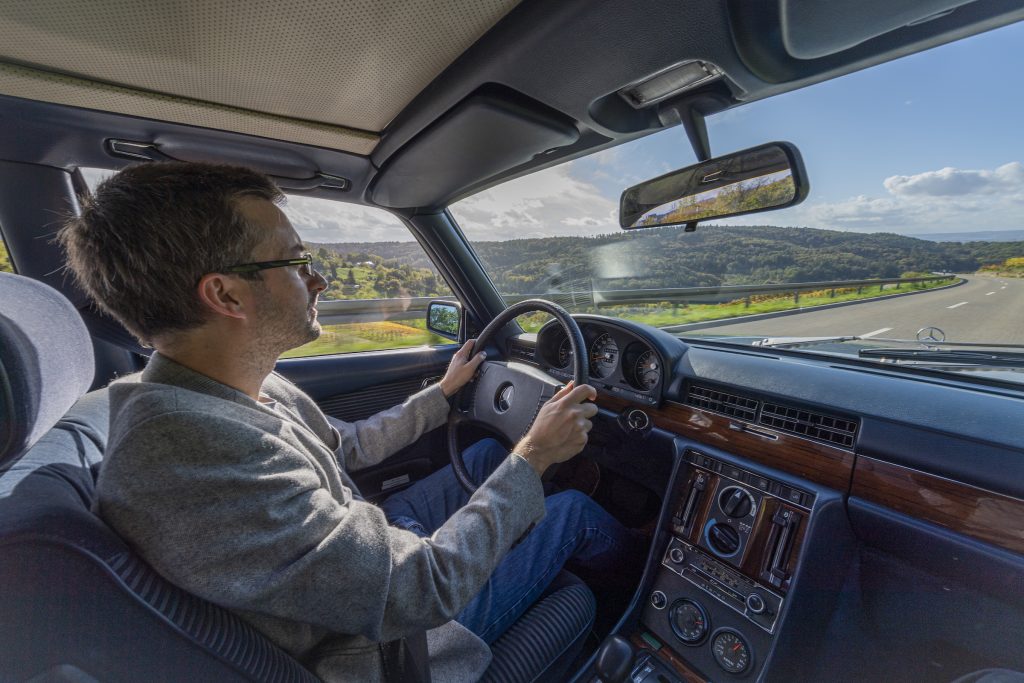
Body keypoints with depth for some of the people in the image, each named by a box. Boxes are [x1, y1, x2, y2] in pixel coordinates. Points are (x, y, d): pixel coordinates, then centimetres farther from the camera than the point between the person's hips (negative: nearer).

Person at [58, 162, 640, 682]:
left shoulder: (240, 388, -10)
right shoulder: (200, 462, -41)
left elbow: (348, 446, 5)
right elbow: (427, 588, -34)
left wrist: (443, 393, 11)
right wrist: (532, 458, -23)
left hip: (375, 546, 7)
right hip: (388, 635, -7)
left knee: (487, 451, 17)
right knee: (571, 510, 5)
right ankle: (625, 557, 41)